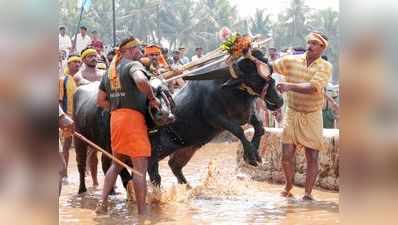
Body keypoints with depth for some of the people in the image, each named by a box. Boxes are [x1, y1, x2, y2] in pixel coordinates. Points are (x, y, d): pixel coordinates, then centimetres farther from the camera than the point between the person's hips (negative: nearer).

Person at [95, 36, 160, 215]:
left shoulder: (110, 71, 18)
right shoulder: (133, 65, -6)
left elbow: (100, 101, 21)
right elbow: (141, 81, -29)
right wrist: (152, 98, -16)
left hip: (115, 118, 8)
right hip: (133, 116, -8)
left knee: (117, 164, 21)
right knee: (140, 168, -6)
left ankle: (102, 204, 13)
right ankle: (142, 213, -8)